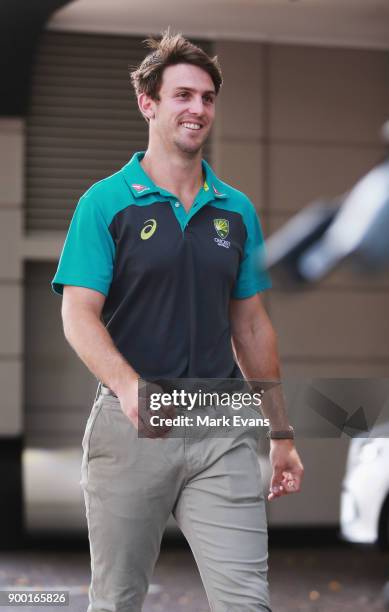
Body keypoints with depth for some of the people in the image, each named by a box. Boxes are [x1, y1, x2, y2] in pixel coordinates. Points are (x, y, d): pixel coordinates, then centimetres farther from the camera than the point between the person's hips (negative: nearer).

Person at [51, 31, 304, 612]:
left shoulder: (237, 210, 11)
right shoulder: (105, 203, -2)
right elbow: (79, 315, -10)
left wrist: (282, 435, 15)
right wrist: (129, 386, -29)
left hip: (223, 429, 3)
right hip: (130, 427, -3)